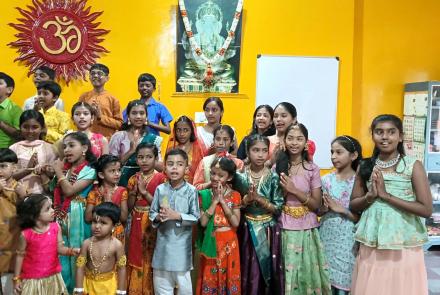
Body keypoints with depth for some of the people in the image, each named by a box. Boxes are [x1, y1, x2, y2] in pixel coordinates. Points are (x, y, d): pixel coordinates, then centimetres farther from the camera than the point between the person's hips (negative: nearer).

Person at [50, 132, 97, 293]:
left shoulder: (90, 171, -8)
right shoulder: (64, 166, 11)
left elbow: (69, 191, -16)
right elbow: (52, 190, 11)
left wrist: (58, 171, -7)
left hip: (76, 219, -5)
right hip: (60, 218, 5)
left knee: (76, 258, 5)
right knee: (60, 258, 11)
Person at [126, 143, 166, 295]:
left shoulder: (161, 178, -8)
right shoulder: (133, 179, 5)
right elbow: (130, 206, 5)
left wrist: (144, 191, -18)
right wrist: (134, 190, -11)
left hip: (153, 224, -4)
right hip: (137, 224, 4)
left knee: (150, 259, 1)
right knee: (135, 258, 11)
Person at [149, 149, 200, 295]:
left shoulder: (191, 190, -9)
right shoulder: (160, 189, -1)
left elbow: (195, 217, -10)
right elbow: (152, 213, 5)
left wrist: (177, 216, -20)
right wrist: (158, 217, -16)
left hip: (181, 243, -3)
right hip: (163, 241, 3)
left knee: (183, 280, 8)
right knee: (160, 280, 15)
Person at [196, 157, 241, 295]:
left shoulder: (235, 195, -1)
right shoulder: (204, 195, -2)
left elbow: (236, 223, -11)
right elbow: (203, 222, -11)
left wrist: (222, 201, -13)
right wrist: (215, 200, -15)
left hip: (229, 243, 0)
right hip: (210, 243, 0)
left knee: (228, 278, 7)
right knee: (209, 278, 6)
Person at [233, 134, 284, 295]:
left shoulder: (273, 177, -7)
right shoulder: (240, 176, -4)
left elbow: (278, 208, -8)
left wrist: (259, 199, -19)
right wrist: (247, 199, -17)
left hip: (268, 230, 0)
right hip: (247, 230, 1)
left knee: (268, 270, 5)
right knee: (248, 271, 4)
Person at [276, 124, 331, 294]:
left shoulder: (312, 169, -3)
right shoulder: (278, 167, 1)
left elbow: (317, 205, -5)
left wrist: (294, 190, -16)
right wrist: (284, 189, -14)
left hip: (306, 229, -1)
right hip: (284, 227, 1)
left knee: (307, 272, 5)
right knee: (286, 272, 5)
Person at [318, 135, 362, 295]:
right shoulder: (326, 179, 2)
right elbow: (318, 211, 7)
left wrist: (342, 209, -17)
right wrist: (324, 208, -13)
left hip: (347, 239, -3)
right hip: (327, 236, 3)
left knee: (344, 282, 2)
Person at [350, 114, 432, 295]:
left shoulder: (413, 166, -6)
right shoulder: (365, 166, 4)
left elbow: (426, 210, -13)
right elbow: (353, 206, 8)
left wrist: (385, 195, -16)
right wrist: (370, 195, -12)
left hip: (404, 246, -3)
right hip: (371, 244, 3)